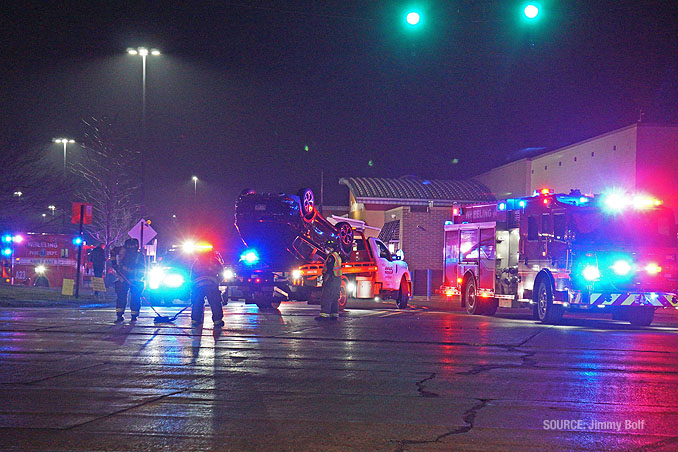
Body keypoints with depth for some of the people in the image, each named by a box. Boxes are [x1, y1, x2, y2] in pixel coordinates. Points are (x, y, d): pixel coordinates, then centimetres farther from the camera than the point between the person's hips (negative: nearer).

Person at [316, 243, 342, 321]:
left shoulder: (331, 257, -13)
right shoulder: (338, 256, 18)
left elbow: (329, 270, -19)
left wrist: (325, 280, -18)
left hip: (331, 279, -10)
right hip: (338, 279, 10)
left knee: (326, 298, -10)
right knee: (334, 298, 11)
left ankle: (324, 314, -14)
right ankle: (334, 314, 10)